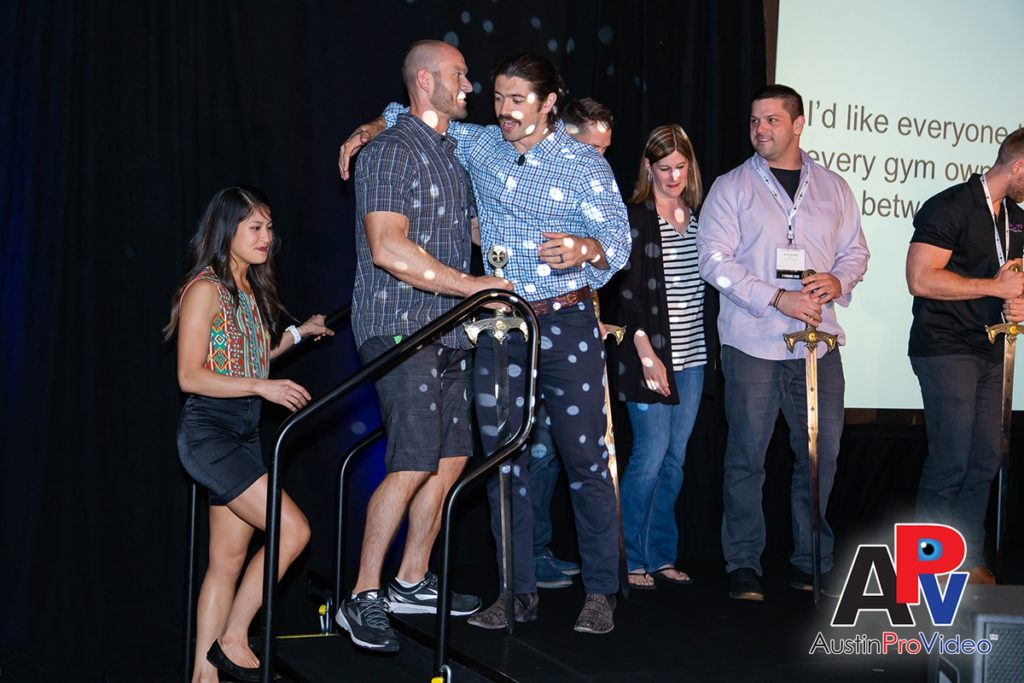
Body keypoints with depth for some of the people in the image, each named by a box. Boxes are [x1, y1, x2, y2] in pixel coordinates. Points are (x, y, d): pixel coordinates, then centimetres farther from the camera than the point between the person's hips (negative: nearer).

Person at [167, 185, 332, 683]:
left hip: (244, 433, 8)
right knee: (292, 530, -15)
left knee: (229, 559, 7)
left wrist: (297, 333, 20)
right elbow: (190, 376, -16)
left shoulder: (251, 291, 14)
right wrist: (263, 387, -22)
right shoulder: (205, 288, -11)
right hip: (208, 430, -8)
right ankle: (233, 640, -2)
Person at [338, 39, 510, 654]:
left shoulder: (452, 153, 18)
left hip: (450, 331, 9)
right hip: (402, 329, -9)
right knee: (413, 464, -12)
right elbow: (388, 248, -21)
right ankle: (363, 599, -3)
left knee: (451, 459, 10)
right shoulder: (392, 151, -10)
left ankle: (413, 581, 23)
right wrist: (471, 284, -18)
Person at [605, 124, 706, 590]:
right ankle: (632, 560, 5)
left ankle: (661, 555, 18)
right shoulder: (635, 217, -5)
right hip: (650, 353, -6)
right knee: (651, 455, -7)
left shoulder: (698, 216, 12)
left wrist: (703, 349, 9)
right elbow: (627, 291, -9)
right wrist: (647, 354, -15)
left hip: (691, 357, 6)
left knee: (675, 458, 9)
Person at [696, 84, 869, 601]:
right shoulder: (731, 187, 2)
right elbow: (715, 260, -7)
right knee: (746, 457, 1)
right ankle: (744, 563, 12)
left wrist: (839, 280, -7)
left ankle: (810, 562, 19)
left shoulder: (833, 188, 13)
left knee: (821, 454, 6)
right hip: (753, 342, -3)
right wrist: (777, 298, -16)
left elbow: (855, 252, 17)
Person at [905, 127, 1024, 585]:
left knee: (985, 461, 8)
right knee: (951, 462, -7)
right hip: (946, 351, -8)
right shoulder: (950, 207, -12)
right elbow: (920, 279, -20)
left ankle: (970, 560, 18)